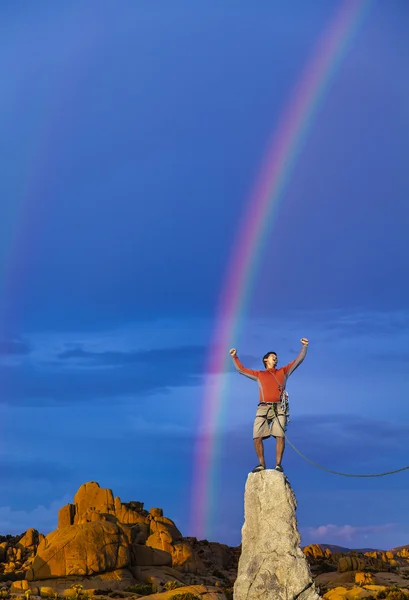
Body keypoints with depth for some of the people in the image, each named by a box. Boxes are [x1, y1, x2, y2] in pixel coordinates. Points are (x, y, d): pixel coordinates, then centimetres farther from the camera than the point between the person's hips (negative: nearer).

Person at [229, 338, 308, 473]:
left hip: (279, 408, -1)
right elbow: (241, 369, 30)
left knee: (280, 437, -14)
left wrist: (304, 347, 12)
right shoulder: (259, 375, 25)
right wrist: (234, 357, 24)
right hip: (263, 408, 1)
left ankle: (278, 465, -8)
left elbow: (298, 360, 21)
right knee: (257, 437, -10)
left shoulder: (283, 372, 23)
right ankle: (261, 464, 2)